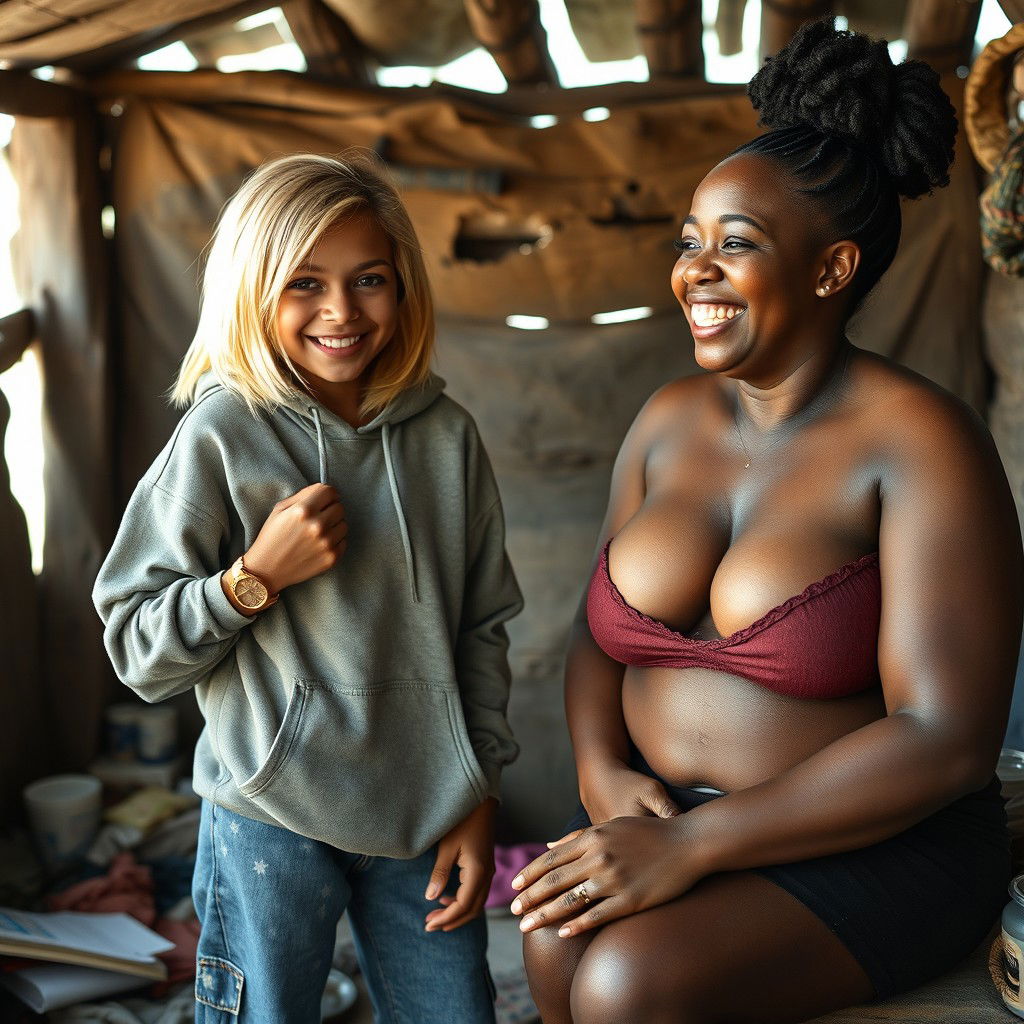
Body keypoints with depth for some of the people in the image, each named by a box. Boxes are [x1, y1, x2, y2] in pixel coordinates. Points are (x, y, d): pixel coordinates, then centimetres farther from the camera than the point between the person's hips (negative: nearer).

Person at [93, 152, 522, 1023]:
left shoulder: (447, 436, 0)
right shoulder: (222, 437, -10)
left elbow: (483, 627, 7)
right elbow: (137, 650, -7)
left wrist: (477, 795, 7)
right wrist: (254, 577, -22)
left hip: (424, 817, 3)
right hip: (273, 819, -3)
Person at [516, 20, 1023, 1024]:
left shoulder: (918, 442, -14)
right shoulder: (669, 418, 5)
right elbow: (597, 627, 11)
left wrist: (691, 845, -21)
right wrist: (602, 769, -10)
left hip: (872, 848, -4)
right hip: (656, 818, 5)